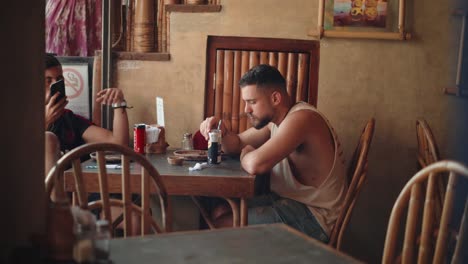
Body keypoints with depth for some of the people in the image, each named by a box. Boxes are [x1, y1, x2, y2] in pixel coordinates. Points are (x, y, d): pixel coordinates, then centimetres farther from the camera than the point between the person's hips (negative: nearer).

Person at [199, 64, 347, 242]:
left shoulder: (301, 118, -25)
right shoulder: (275, 119, 6)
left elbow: (255, 165, -36)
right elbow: (236, 145, 15)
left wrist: (246, 155, -11)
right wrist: (222, 131, -8)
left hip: (314, 216, -9)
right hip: (291, 200, 9)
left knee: (222, 224, -10)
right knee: (220, 212, 8)